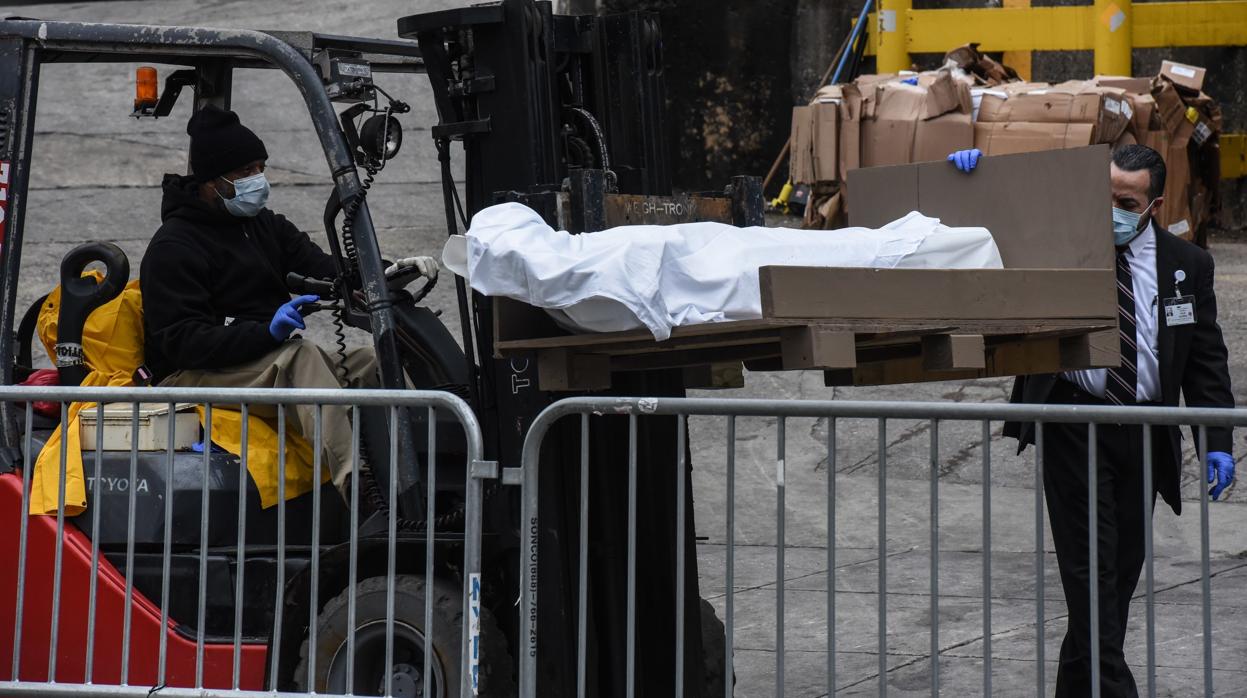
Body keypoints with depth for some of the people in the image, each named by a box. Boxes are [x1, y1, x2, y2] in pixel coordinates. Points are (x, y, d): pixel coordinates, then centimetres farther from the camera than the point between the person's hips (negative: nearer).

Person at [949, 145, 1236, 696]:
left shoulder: (1187, 266, 6)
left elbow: (1207, 360, 7)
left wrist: (1217, 442, -3)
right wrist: (972, 171, -15)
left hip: (1144, 436, 3)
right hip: (1074, 427, -3)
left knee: (1123, 569, 7)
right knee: (1090, 568, -8)